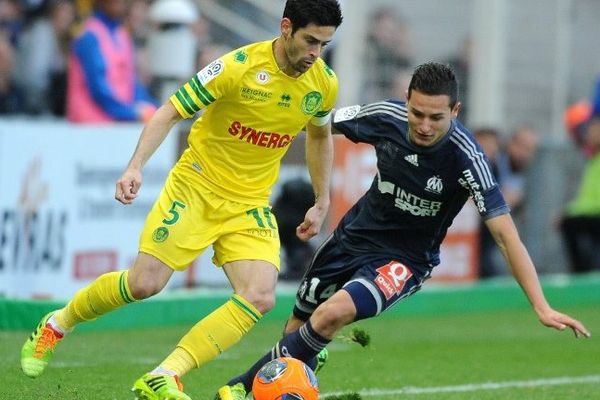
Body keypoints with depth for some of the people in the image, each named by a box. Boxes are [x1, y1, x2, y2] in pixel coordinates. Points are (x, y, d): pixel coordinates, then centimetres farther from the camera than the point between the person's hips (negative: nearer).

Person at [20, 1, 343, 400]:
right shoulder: (239, 67, -19)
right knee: (144, 283, -9)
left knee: (260, 298, -19)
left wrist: (322, 202, 18)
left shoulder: (324, 83, -3)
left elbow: (320, 135, 19)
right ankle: (57, 325, 21)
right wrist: (136, 166, -26)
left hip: (251, 205, 4)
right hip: (196, 187, -4)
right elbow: (169, 112, -14)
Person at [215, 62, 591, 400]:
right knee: (299, 324, 14)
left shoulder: (466, 158, -29)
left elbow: (505, 234, -29)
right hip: (355, 234, 4)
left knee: (334, 312, -28)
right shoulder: (387, 117, -19)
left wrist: (542, 307, -34)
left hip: (405, 258, -4)